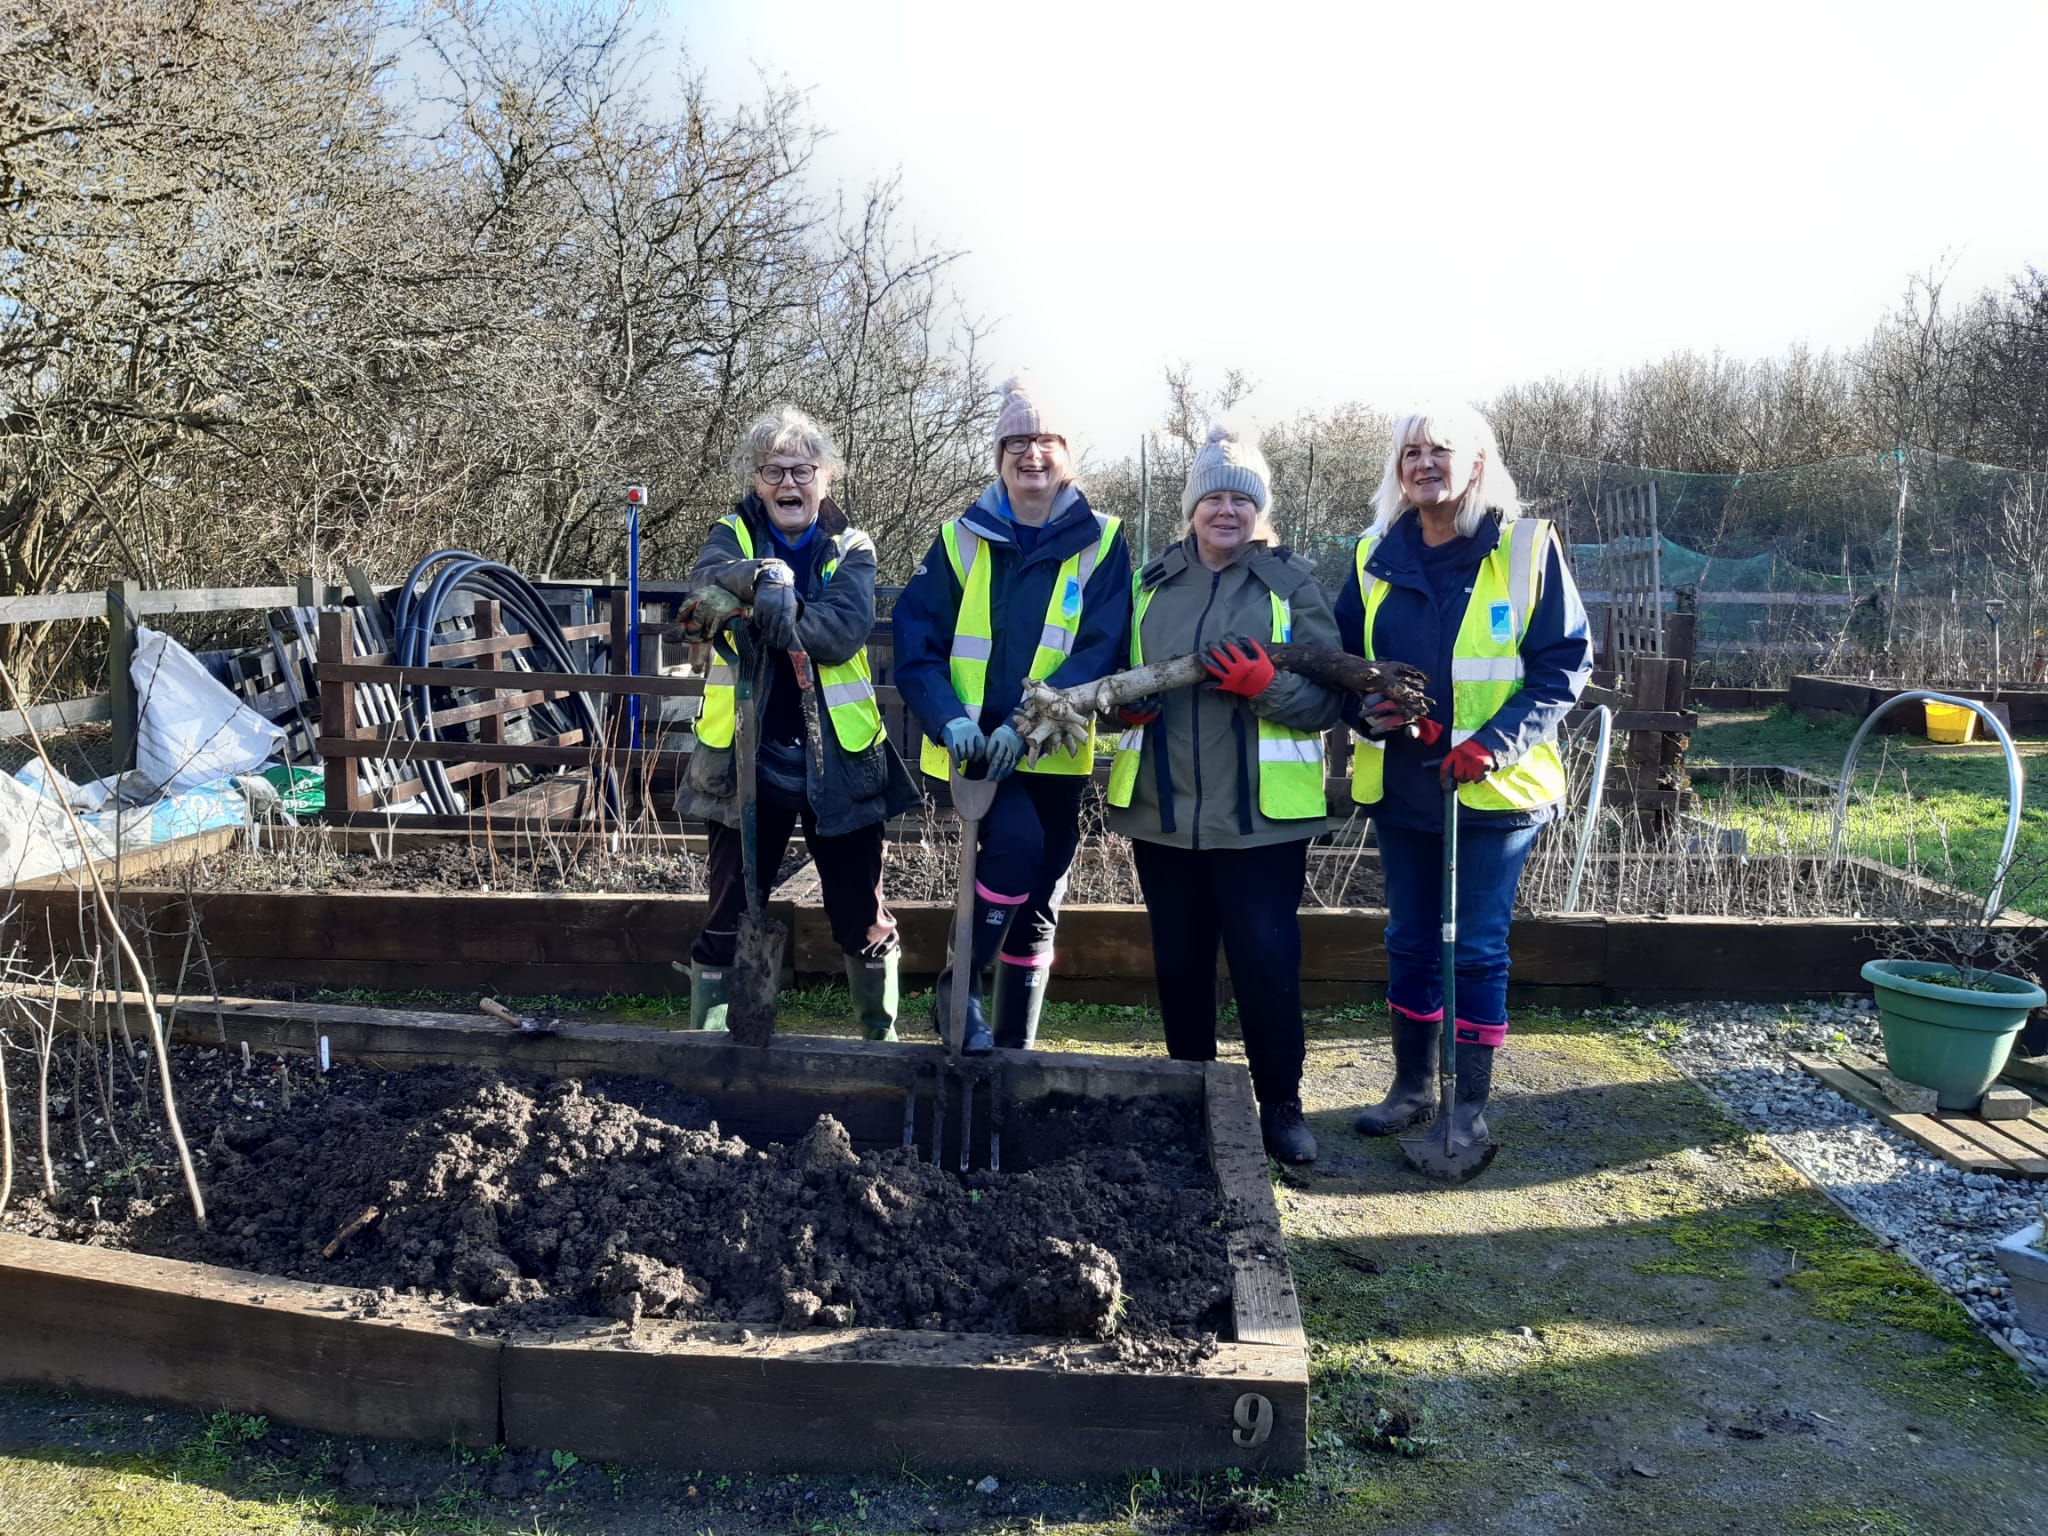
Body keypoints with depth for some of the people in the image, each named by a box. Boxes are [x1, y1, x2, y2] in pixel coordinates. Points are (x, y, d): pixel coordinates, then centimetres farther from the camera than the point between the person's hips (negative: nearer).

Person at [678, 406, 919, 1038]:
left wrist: (768, 607, -23)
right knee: (728, 918, 8)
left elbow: (845, 631, -17)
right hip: (749, 763, 0)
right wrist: (767, 585, -39)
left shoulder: (850, 550, 4)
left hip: (839, 765, 1)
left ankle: (883, 1035, 29)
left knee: (864, 920, 11)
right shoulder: (732, 537, 4)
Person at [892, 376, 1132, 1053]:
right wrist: (949, 719, -19)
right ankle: (961, 987, -6)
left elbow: (1101, 650, -9)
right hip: (973, 744, -1)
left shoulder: (1100, 542, 1)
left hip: (1052, 752, 2)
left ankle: (1013, 1048, 25)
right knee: (1017, 843, -27)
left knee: (1038, 909, 9)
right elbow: (915, 641, -1)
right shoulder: (961, 539, 4)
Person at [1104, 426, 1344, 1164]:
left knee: (1266, 963, -2)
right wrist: (1124, 700, -2)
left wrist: (1269, 684, -22)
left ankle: (1281, 1105, 16)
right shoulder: (1152, 583, 11)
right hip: (1163, 813, 4)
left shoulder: (1292, 584, 1)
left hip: (1260, 819, -3)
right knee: (1179, 964, 12)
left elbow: (1330, 700, -4)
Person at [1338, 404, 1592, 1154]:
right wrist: (1368, 710, -11)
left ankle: (1470, 1103, 17)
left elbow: (1564, 663, -6)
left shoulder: (1526, 548, -5)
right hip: (1400, 783, 4)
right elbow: (1346, 656, 11)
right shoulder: (1377, 555, 6)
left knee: (1477, 948, 2)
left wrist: (1496, 742, -19)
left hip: (1493, 788, -4)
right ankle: (1413, 1087, 29)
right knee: (1409, 941, 13)